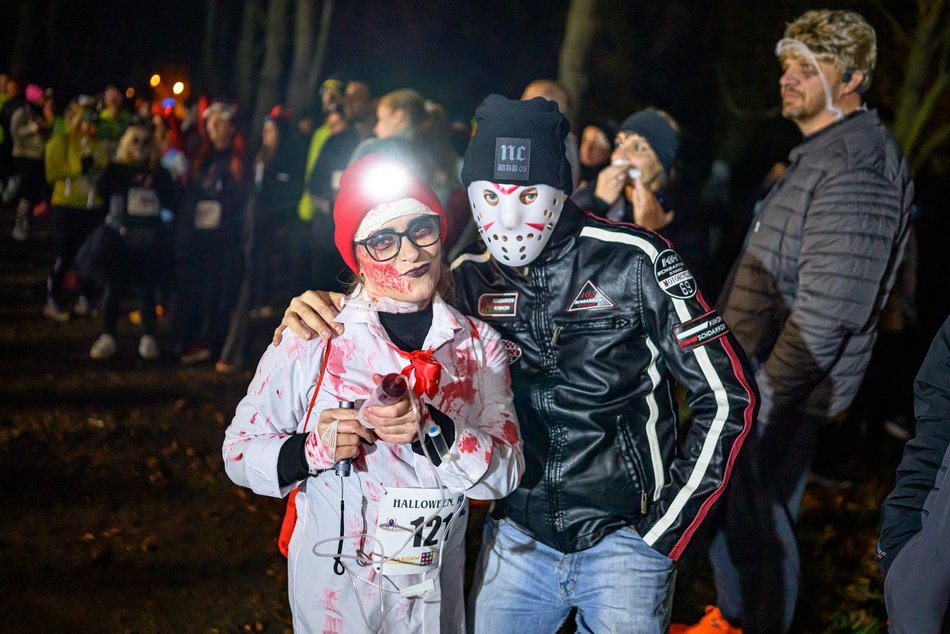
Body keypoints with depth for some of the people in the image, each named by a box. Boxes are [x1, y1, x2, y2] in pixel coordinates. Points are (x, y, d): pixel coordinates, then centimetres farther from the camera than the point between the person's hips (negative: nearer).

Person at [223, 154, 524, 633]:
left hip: (436, 593, 3)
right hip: (335, 591, -3)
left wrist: (432, 430, -27)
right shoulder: (313, 338, -10)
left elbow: (505, 474, -9)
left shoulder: (480, 345, -1)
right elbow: (240, 450, -7)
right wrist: (311, 450, -26)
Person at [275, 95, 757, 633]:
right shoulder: (472, 280, 0)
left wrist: (668, 530, -10)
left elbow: (728, 396, -10)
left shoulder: (632, 261, -12)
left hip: (622, 540, -4)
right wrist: (319, 310, -12)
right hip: (518, 537, 4)